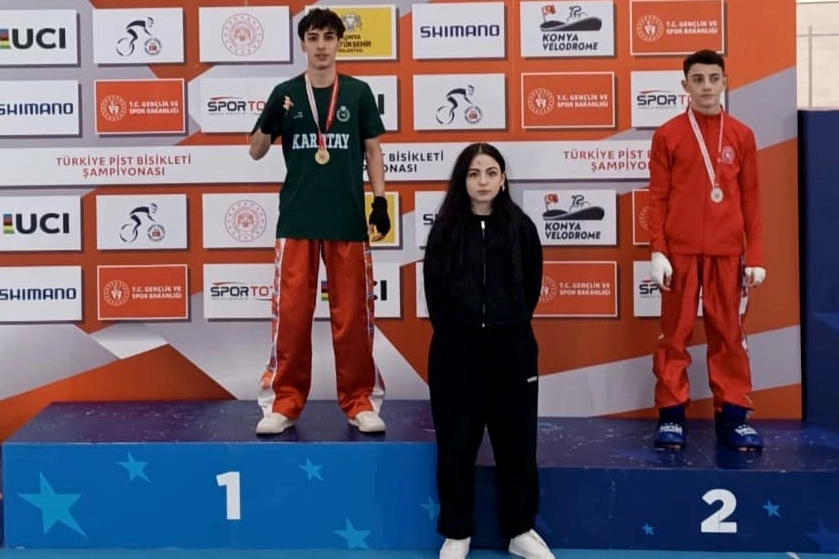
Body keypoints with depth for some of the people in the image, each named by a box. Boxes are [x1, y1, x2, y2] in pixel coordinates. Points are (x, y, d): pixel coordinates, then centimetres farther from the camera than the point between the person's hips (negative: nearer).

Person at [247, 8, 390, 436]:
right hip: (296, 220, 0)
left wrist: (381, 202, -1)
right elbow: (256, 152, 5)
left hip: (348, 221, 0)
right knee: (291, 315, 2)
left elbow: (372, 150, 9)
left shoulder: (358, 92, 5)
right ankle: (283, 403, 13)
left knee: (352, 316, 4)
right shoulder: (285, 93, 4)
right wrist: (271, 119, -15)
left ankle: (360, 402, 15)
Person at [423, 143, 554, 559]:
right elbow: (434, 291, 4)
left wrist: (509, 328, 5)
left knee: (517, 442, 9)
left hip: (511, 347, 1)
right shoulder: (445, 229, 0)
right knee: (456, 445, 6)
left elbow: (531, 287, 7)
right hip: (456, 349, 0)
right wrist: (452, 330, 0)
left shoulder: (520, 227, 1)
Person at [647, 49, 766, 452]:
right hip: (680, 251, -2)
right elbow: (657, 198, 0)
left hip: (727, 252, 2)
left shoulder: (741, 135, 8)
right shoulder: (667, 134, 2)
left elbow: (751, 200, 8)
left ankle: (733, 417, 14)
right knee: (675, 333, 3)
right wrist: (657, 251, -7)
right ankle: (671, 416, 10)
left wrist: (755, 256, 3)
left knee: (728, 333, 6)